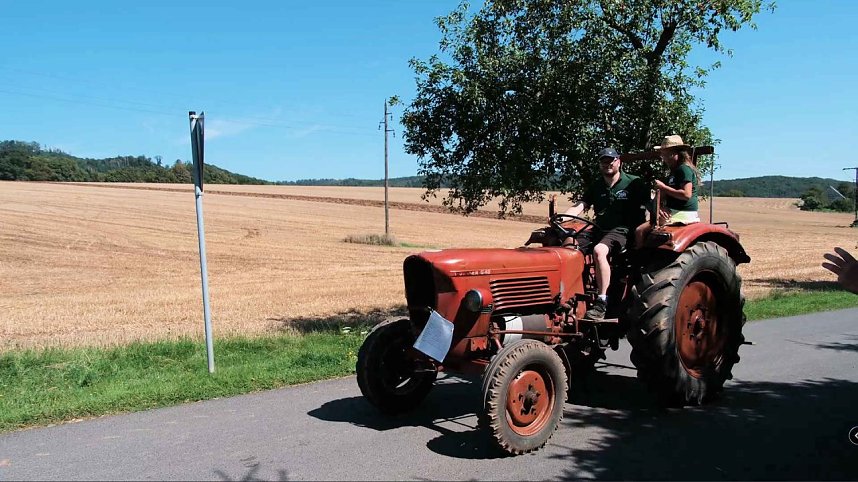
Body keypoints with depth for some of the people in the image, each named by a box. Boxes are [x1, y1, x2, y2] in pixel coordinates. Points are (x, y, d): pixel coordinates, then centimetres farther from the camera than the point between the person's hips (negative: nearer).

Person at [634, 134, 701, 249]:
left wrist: (663, 187, -16)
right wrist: (658, 208, -7)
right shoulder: (674, 172, 19)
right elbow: (664, 196, 14)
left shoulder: (684, 169, -11)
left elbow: (686, 194, -23)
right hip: (674, 212, 11)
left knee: (640, 231, -19)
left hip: (682, 214, -11)